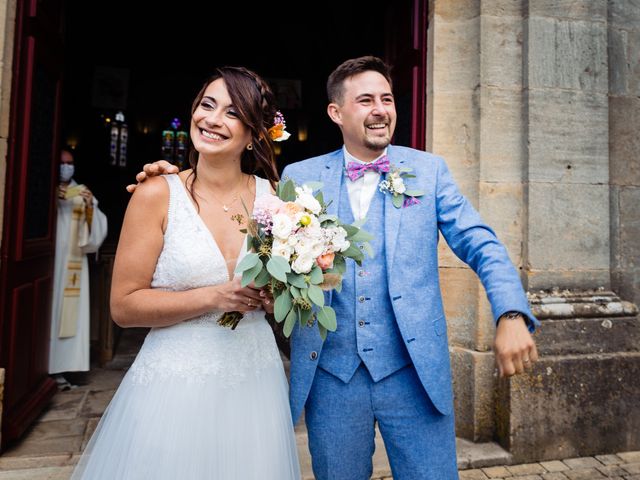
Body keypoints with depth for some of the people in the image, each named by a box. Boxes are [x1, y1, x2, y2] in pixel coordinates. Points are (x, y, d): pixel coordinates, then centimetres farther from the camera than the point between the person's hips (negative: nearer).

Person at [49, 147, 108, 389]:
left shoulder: (83, 193, 11)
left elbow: (97, 230, 2)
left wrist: (90, 207, -15)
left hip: (72, 265, 2)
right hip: (48, 262, -2)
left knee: (69, 313, 1)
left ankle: (60, 368, 7)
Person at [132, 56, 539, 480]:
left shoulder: (429, 170, 2)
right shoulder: (301, 176, 2)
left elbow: (481, 245, -1)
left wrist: (512, 315, -17)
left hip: (414, 371, 0)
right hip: (330, 375, 1)